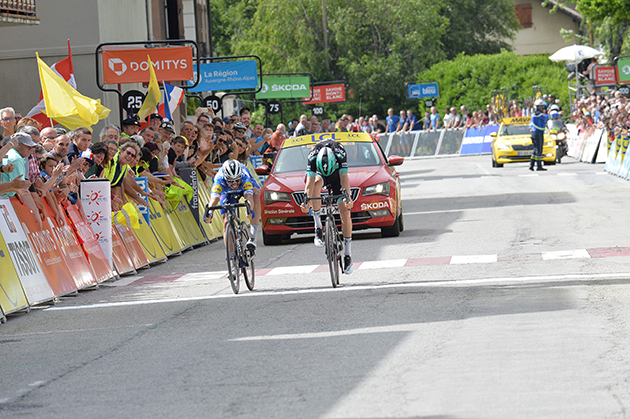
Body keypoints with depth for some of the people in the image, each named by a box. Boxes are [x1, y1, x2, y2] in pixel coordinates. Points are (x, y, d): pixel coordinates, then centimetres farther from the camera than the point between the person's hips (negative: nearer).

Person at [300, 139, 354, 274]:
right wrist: (307, 200, -48)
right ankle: (318, 227, -27)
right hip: (321, 175, 0)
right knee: (316, 184, -37)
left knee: (345, 212, -12)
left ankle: (347, 253, -5)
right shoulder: (312, 157, -33)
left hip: (337, 175, 0)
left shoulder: (340, 153, -36)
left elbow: (344, 178, -39)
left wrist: (348, 198, -50)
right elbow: (310, 181, -35)